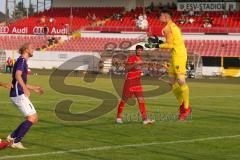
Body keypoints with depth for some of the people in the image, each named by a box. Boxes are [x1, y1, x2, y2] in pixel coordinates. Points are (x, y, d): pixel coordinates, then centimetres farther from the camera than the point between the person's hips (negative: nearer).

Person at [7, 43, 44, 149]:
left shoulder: (22, 61, 21)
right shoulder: (22, 61, -10)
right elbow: (18, 75, -28)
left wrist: (33, 88, 35)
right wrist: (25, 88, -41)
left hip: (20, 94, 10)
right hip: (19, 95, -10)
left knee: (34, 119, 8)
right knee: (32, 118, -11)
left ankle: (12, 137, 9)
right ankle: (16, 142, -9)